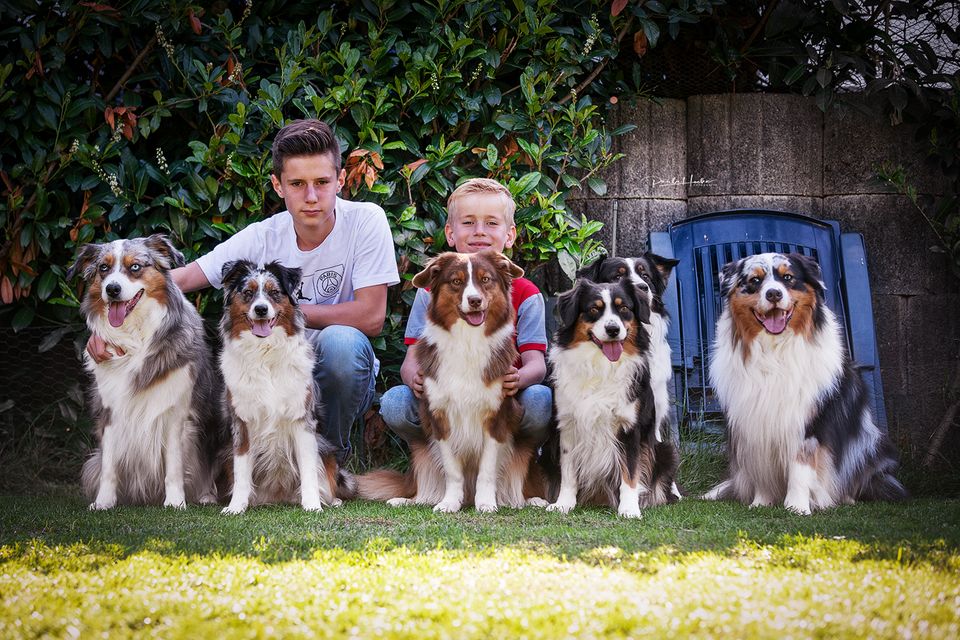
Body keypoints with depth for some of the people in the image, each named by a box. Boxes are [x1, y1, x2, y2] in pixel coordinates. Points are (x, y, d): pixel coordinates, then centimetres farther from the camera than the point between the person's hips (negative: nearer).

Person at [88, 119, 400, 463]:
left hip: (340, 373, -2)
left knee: (340, 340, -36)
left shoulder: (365, 221, -13)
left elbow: (371, 317, -19)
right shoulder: (262, 238, -6)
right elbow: (177, 280, -10)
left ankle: (332, 454, -8)